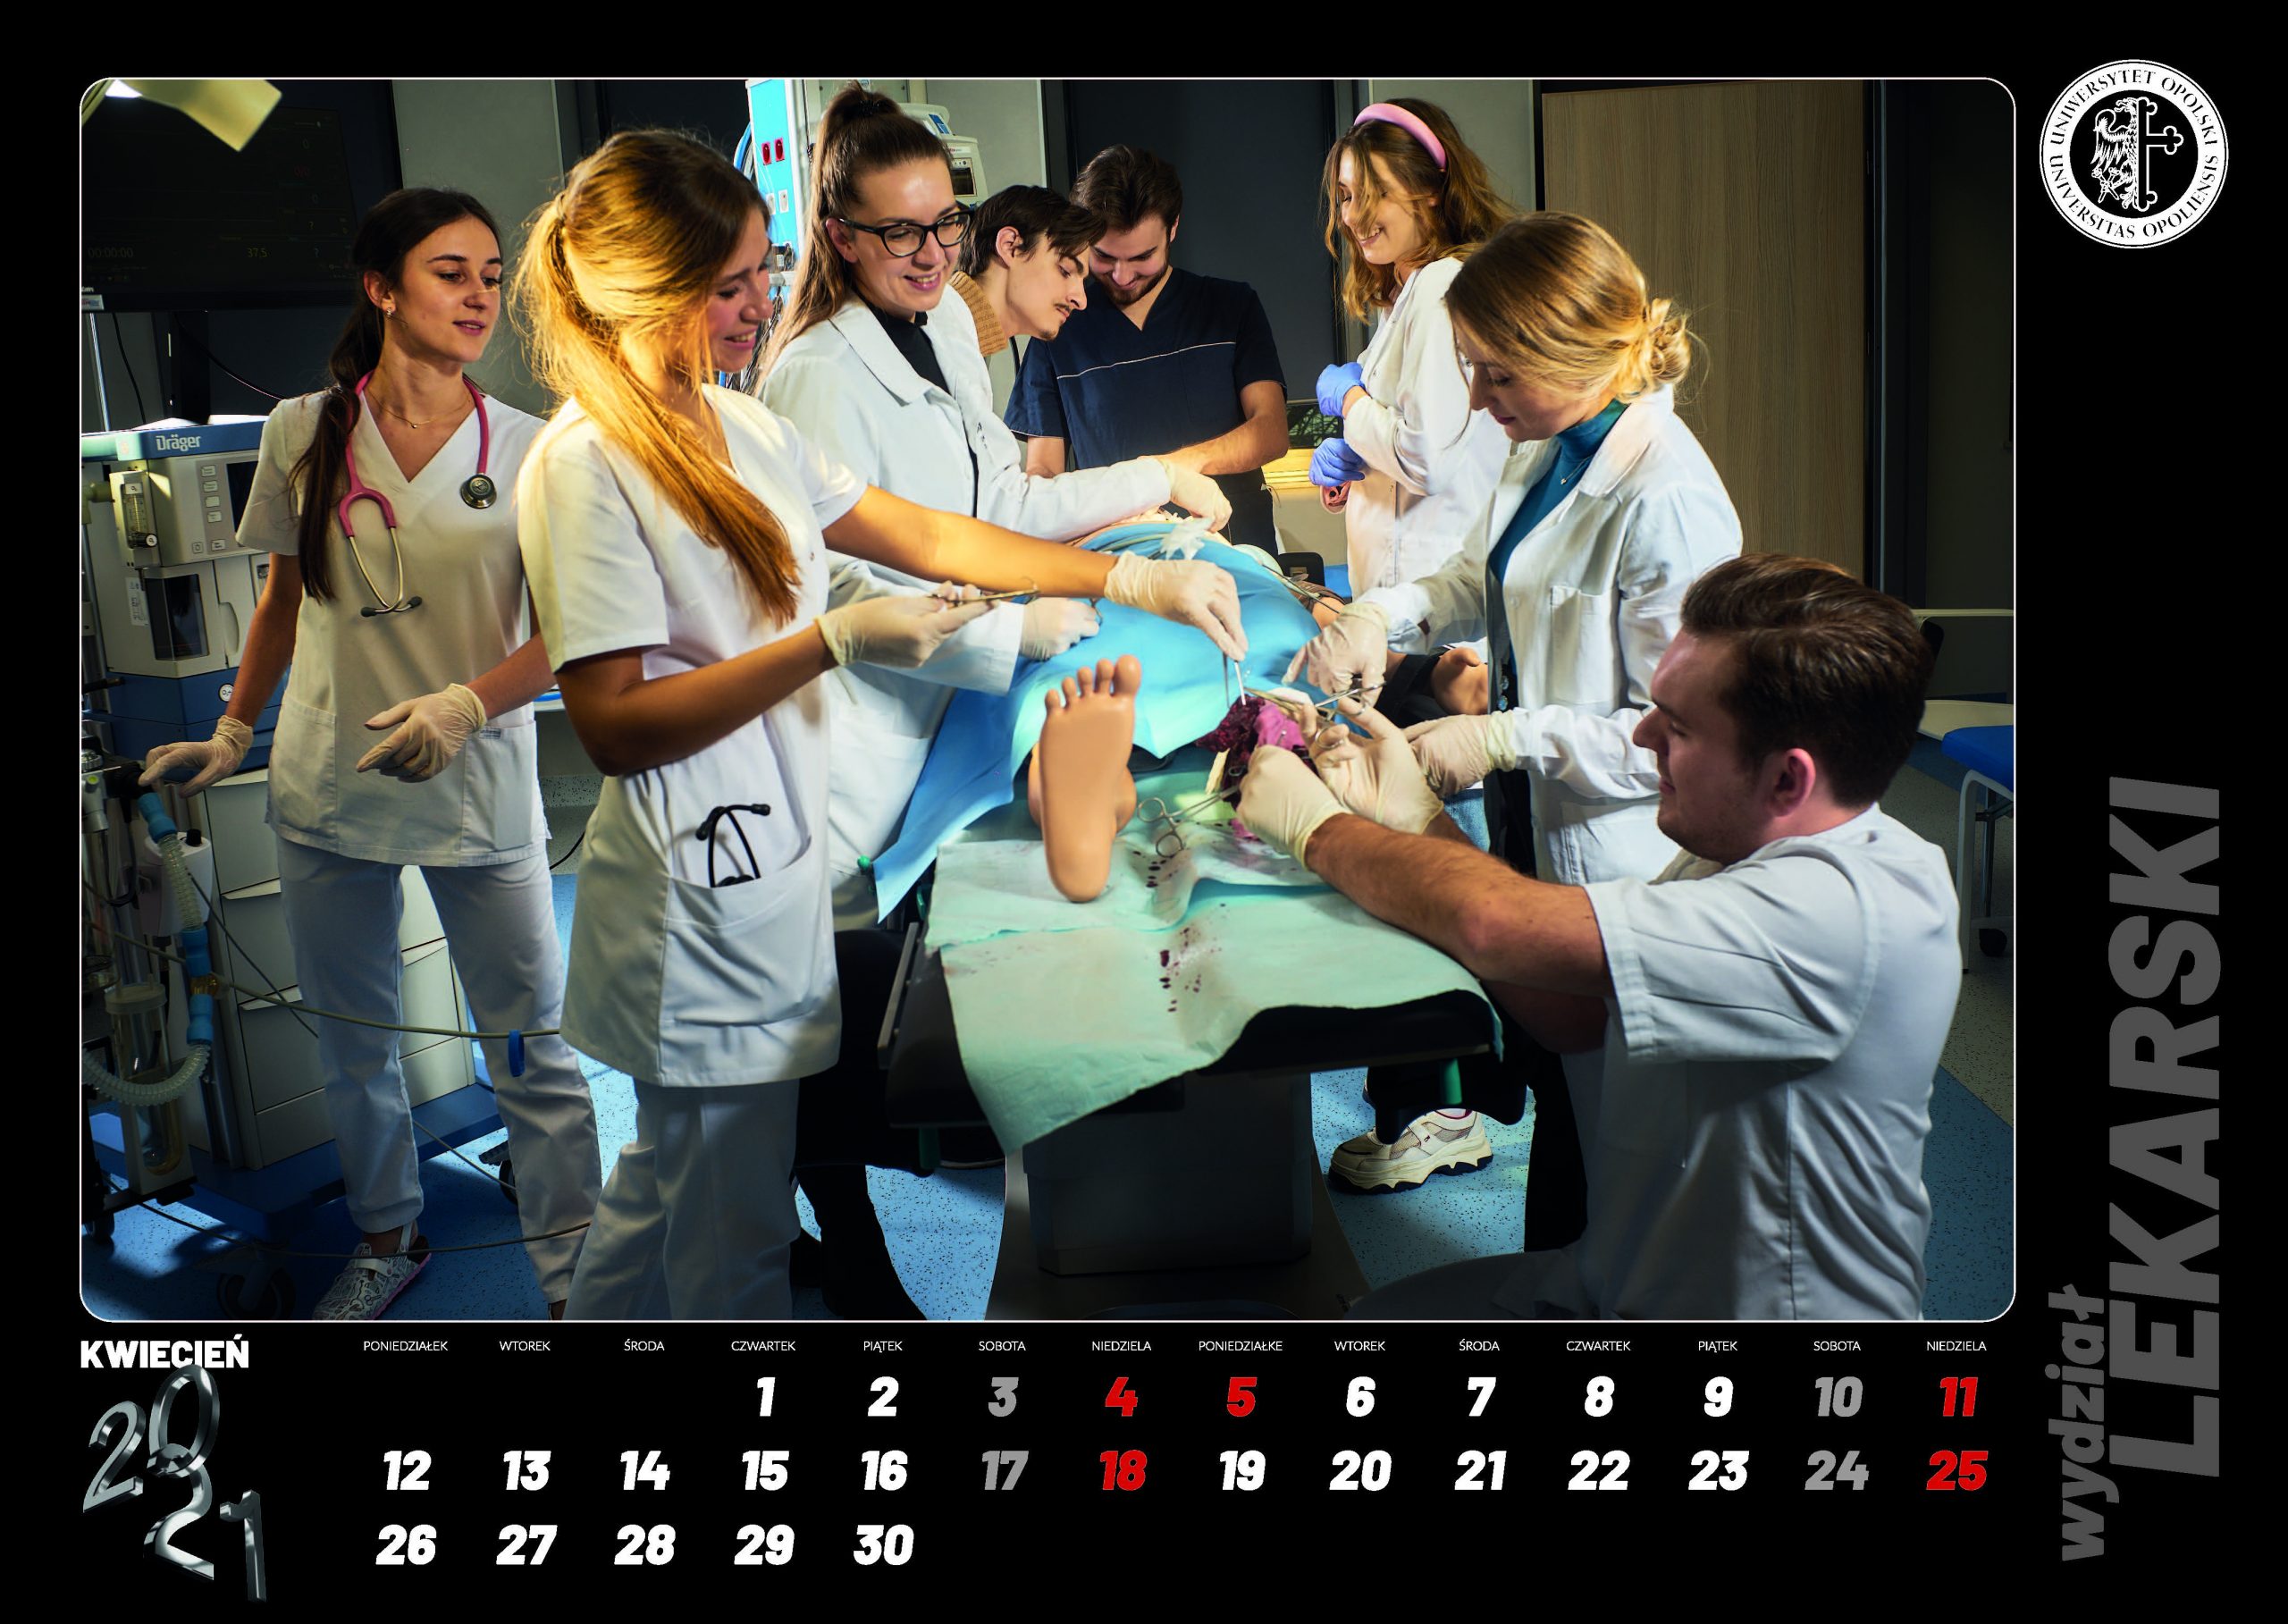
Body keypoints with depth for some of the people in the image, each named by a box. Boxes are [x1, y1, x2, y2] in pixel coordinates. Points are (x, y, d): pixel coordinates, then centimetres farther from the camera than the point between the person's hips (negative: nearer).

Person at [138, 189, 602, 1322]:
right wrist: (231, 737, 14)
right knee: (349, 1044, 16)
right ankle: (387, 1241, 36)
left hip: (480, 793, -2)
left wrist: (465, 704, -22)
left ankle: (573, 1272, 13)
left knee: (531, 1052, -1)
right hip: (325, 793, 3)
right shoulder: (303, 433, 1)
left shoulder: (527, 450, -5)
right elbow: (284, 598, 13)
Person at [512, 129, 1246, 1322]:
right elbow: (616, 726, -19)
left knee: (663, 1197, 22)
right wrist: (832, 644, -22)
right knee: (735, 1247, 5)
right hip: (699, 897, -8)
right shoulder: (583, 465, -16)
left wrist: (1133, 579, 4)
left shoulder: (744, 428, 9)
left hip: (769, 864, 8)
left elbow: (927, 537, 11)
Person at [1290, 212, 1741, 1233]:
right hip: (1533, 833, 8)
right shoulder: (1549, 449, 2)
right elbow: (1483, 581, 18)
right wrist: (1381, 612, -1)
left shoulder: (1668, 503, -26)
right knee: (1548, 1074, 24)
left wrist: (1499, 739, -25)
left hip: (1612, 864, -8)